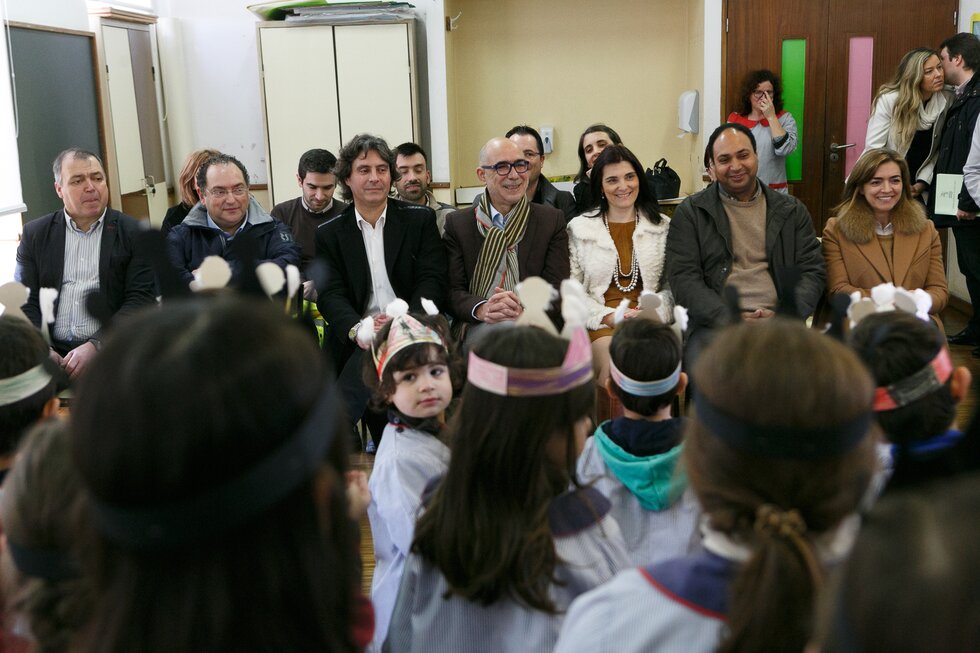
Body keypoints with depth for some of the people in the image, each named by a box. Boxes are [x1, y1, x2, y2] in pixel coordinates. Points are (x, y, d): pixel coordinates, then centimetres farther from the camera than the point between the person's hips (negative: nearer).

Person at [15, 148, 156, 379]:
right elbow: (25, 301, 8)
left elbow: (141, 299, -2)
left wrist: (95, 346, -15)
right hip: (53, 352, 2)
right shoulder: (35, 234, 13)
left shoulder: (134, 233, 5)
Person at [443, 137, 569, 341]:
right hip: (480, 325, 0)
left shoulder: (552, 220, 11)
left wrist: (524, 309, -19)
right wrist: (482, 309, -19)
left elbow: (557, 288, 3)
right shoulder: (457, 223, 11)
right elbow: (453, 290, 4)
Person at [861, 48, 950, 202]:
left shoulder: (946, 102, -5)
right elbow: (873, 147, -15)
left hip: (914, 187, 3)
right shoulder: (889, 99, -15)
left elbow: (939, 150, 0)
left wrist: (922, 182, -11)